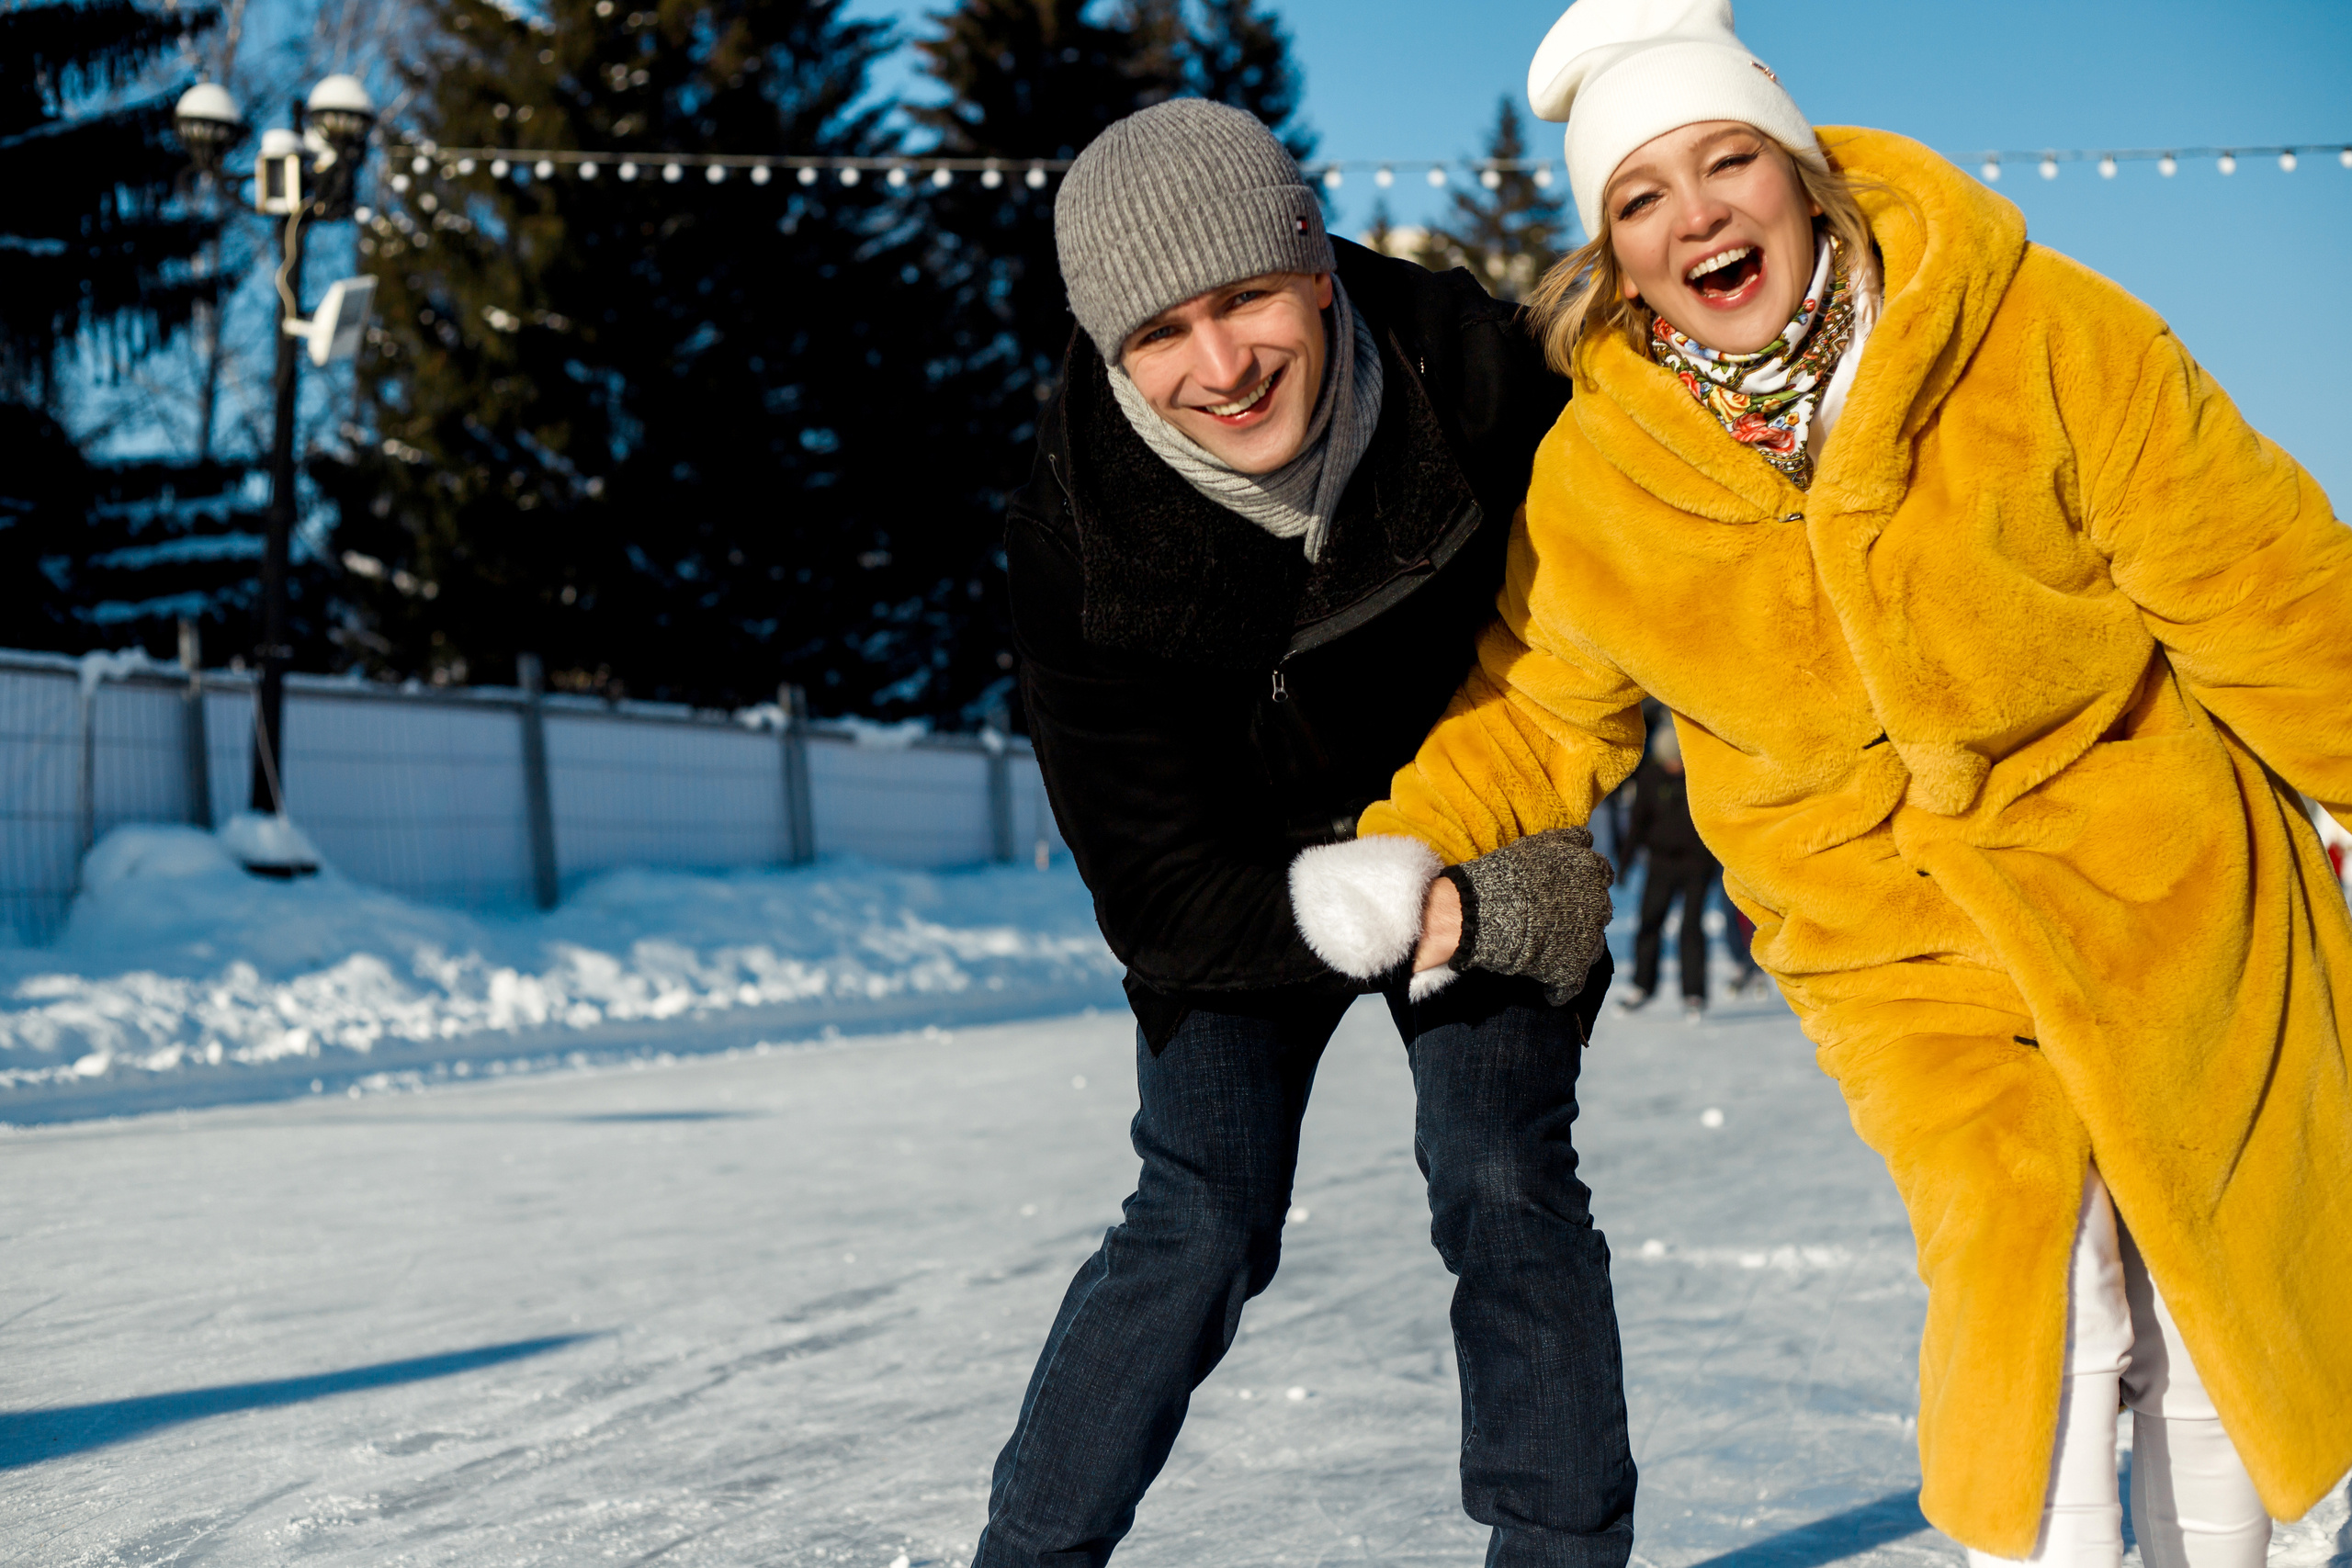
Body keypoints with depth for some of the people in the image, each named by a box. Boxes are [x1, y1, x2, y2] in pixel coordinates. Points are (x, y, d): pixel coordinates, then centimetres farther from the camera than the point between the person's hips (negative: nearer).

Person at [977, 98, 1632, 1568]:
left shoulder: (1466, 365, -26)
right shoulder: (1081, 550, -28)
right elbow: (1163, 899, -22)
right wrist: (1422, 917, -34)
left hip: (1475, 834, 1)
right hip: (1244, 881, -1)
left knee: (1504, 1183, -7)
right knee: (1202, 1224, -9)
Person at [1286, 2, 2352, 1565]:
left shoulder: (2047, 336, -19)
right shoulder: (1592, 485, -13)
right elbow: (1537, 715, 5)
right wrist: (1405, 847, -10)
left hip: (2159, 880, 0)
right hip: (1899, 944, 0)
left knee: (2219, 1302, 13)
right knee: (2026, 1295, -18)